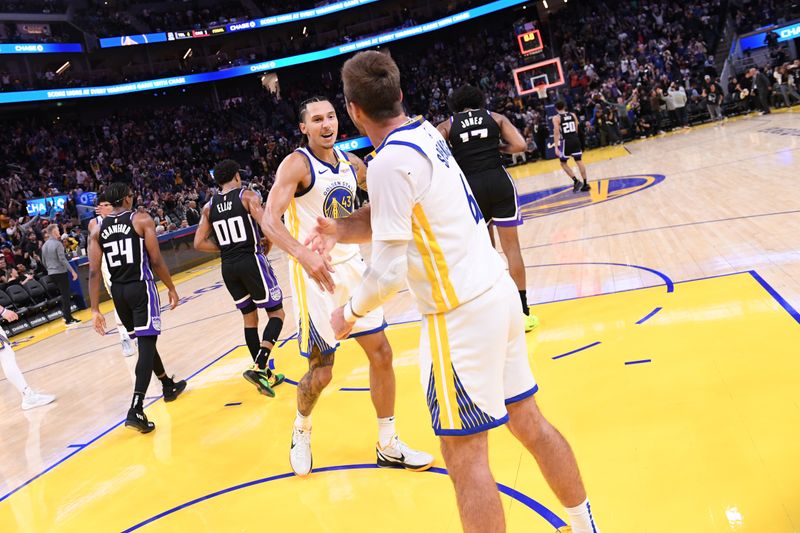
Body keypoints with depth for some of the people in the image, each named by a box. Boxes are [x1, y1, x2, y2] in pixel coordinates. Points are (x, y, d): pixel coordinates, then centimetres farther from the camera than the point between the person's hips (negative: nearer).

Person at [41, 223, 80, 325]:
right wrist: (72, 271, -18)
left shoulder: (44, 245, 11)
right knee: (66, 295, -3)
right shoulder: (57, 244, -14)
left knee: (63, 294, 20)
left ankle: (66, 314, 24)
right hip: (60, 272, -8)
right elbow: (63, 260, -20)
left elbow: (44, 262, 18)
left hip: (51, 274, 8)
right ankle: (68, 319, -3)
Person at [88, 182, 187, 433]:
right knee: (147, 344, -7)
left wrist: (95, 310, 1)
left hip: (118, 291, 5)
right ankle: (136, 409, -19)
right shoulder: (142, 219, -4)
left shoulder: (97, 229, 6)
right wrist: (171, 288, 4)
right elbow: (156, 261, -8)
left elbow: (94, 272, 0)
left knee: (145, 341, 22)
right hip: (141, 287, -5)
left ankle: (168, 385, 40)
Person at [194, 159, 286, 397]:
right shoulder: (248, 196, -4)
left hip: (228, 267, 5)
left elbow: (199, 243, 8)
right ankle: (258, 367, -13)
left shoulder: (209, 206, 10)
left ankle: (264, 375, 20)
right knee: (276, 313, 5)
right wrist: (267, 246, 2)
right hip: (251, 261, -5)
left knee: (249, 317, 16)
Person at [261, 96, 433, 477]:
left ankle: (388, 446, 21)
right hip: (315, 274, -6)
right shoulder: (296, 164, -13)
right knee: (321, 371, -1)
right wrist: (304, 255, -41)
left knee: (381, 353, 6)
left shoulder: (350, 163, 7)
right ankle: (301, 430, 32)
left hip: (351, 267, 7)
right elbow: (269, 221, -25)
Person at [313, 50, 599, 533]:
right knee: (528, 421, 20)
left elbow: (390, 272, -19)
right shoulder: (426, 133, 9)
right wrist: (341, 230, 7)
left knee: (465, 455, 1)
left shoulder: (389, 160, -17)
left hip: (460, 313, -9)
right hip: (496, 291, 9)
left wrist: (350, 312, -2)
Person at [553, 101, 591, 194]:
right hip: (575, 139, 4)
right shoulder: (573, 115, 10)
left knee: (563, 163, 10)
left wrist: (556, 147, -15)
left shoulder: (556, 118, -5)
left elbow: (556, 133, -14)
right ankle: (585, 184, 7)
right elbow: (576, 129, 15)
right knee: (579, 161, 7)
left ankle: (576, 181, -3)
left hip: (566, 141, -4)